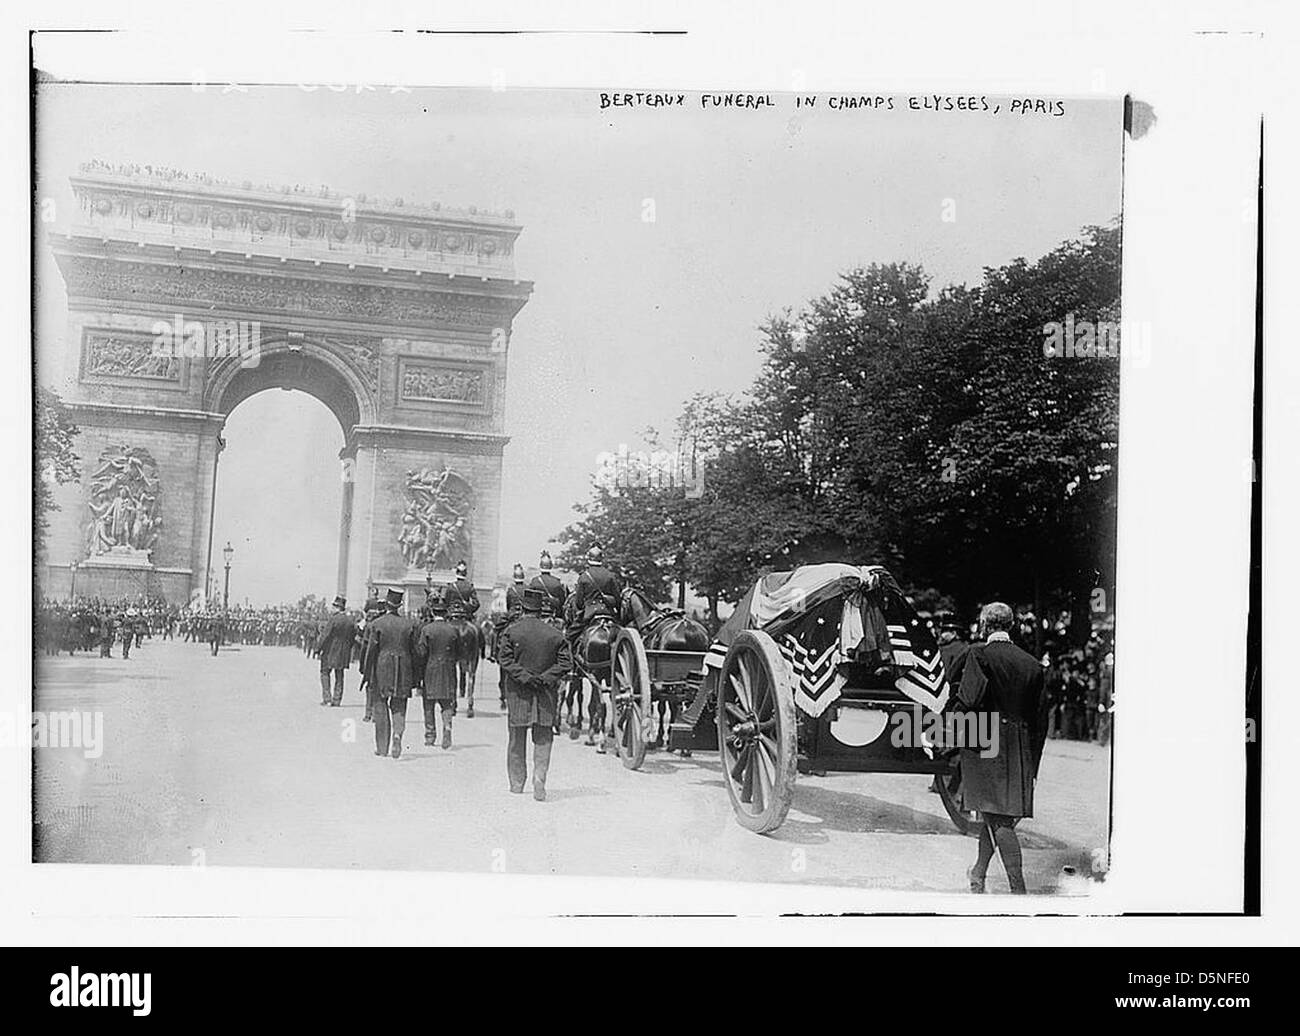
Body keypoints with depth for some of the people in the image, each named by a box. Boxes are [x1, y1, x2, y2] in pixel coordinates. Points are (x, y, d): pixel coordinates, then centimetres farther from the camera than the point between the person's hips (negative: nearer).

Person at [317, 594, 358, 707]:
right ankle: (336, 700, 13)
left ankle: (327, 698, 0)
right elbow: (354, 637, 5)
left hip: (331, 651, -5)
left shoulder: (334, 619, -15)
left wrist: (320, 648, -5)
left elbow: (327, 636, -14)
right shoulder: (351, 620, 1)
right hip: (344, 652, 5)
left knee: (325, 672, 9)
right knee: (339, 676, 12)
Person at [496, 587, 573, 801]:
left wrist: (523, 676, -13)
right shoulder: (554, 634, 1)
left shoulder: (511, 631, -3)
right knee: (543, 739, 6)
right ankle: (539, 777, -12)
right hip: (546, 694, 0)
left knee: (517, 740, 10)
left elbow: (505, 659, -11)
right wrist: (546, 678, -7)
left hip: (518, 693, 0)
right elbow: (566, 662, -3)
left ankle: (517, 784, 17)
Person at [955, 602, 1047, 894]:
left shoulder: (980, 654, -9)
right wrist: (1032, 764, 17)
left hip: (985, 744, -6)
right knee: (997, 814, 16)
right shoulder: (1032, 663, 7)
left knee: (998, 819, -5)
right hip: (1020, 750, 6)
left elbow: (970, 699, -20)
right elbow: (1039, 719, 10)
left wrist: (959, 690, 3)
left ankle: (1019, 890, -10)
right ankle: (978, 875, 32)